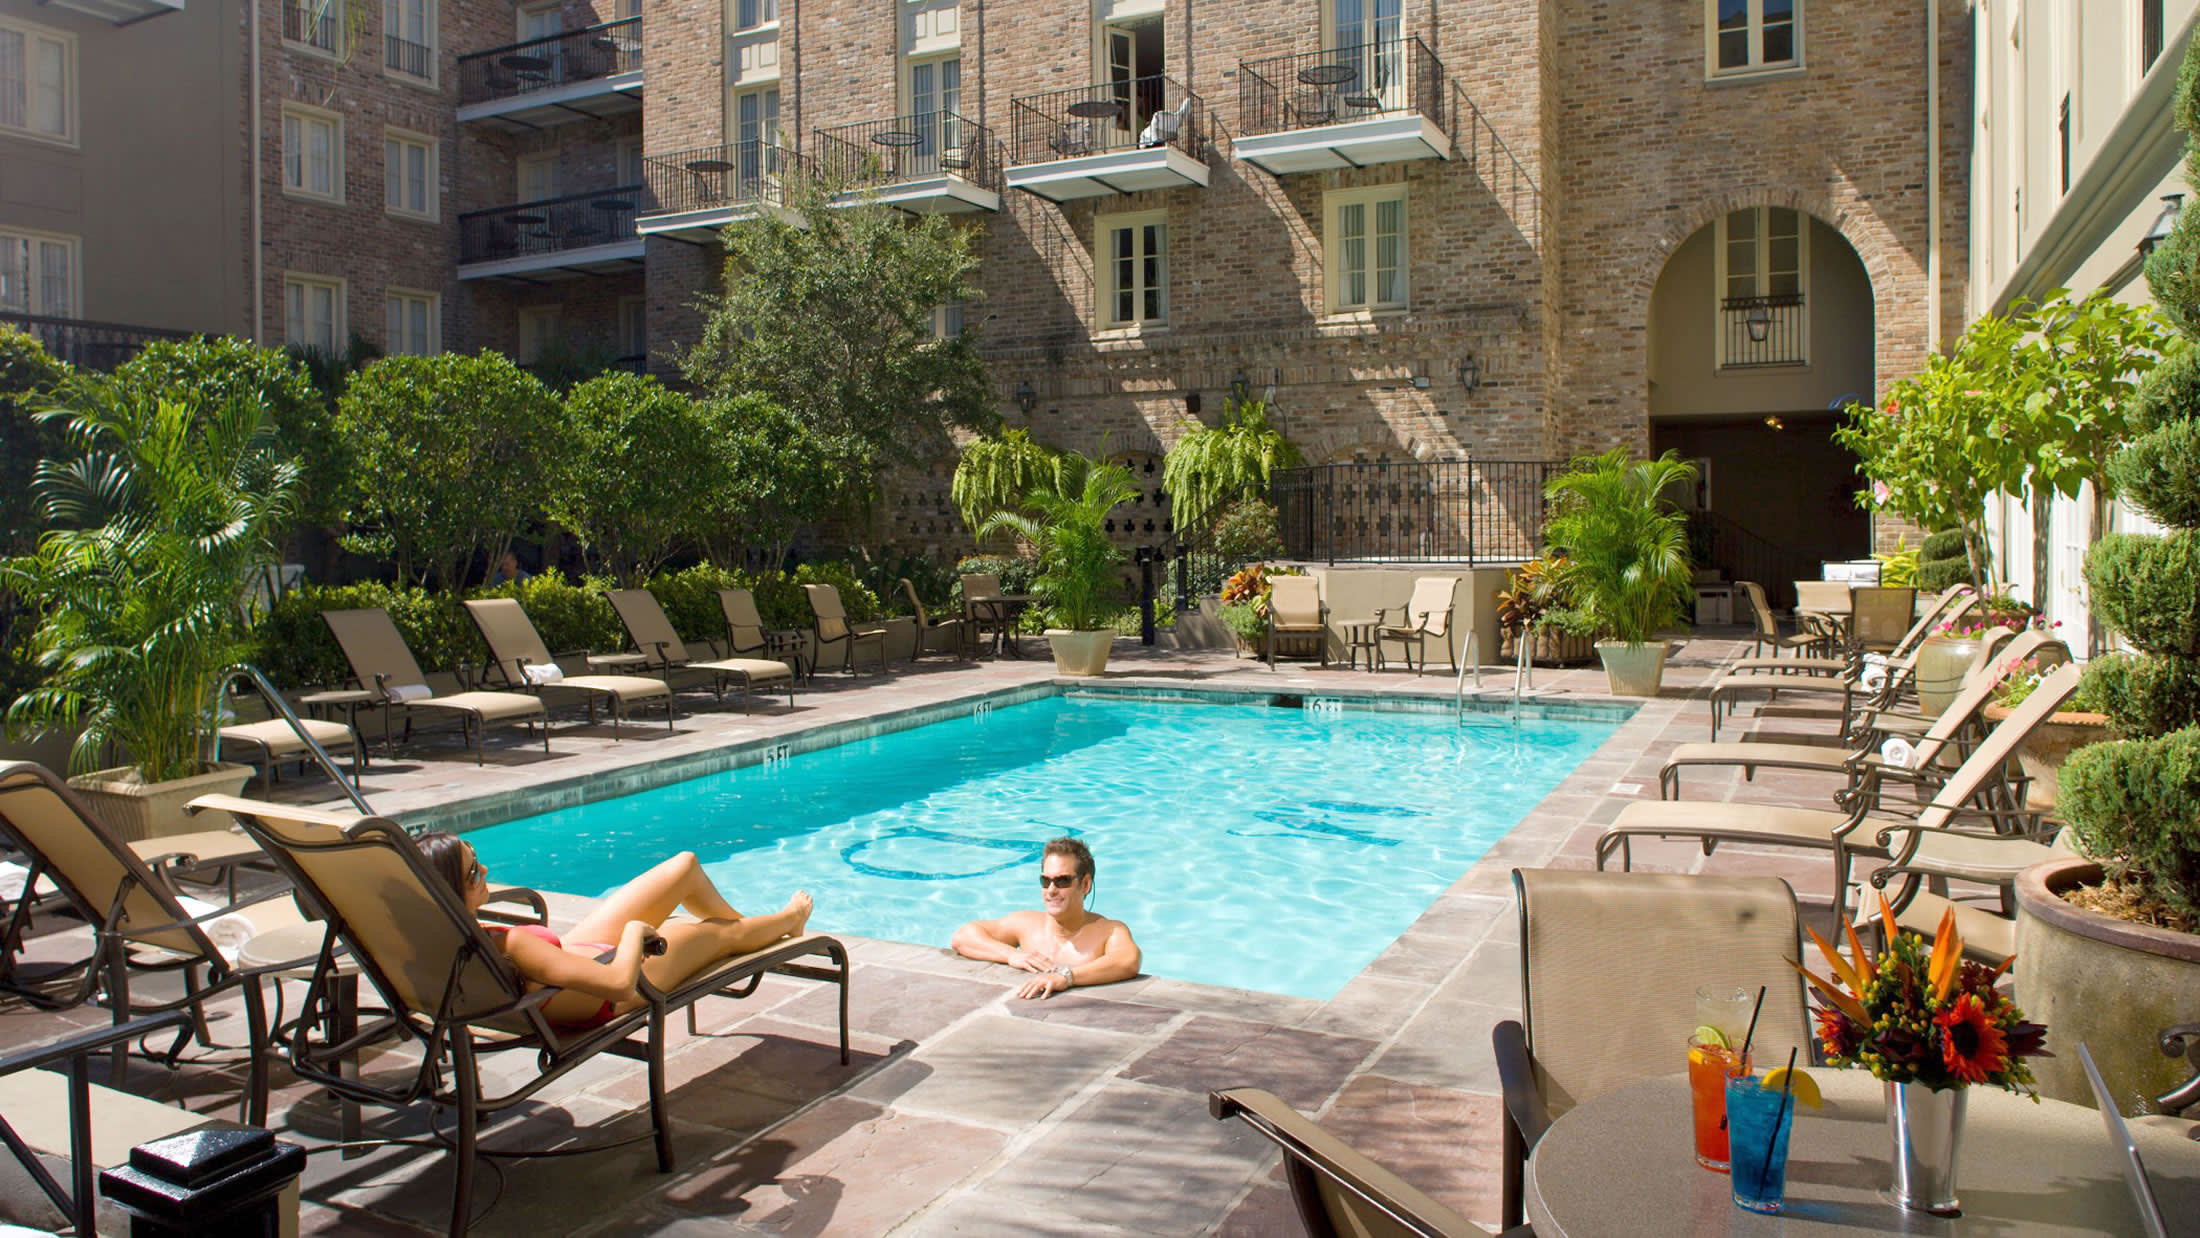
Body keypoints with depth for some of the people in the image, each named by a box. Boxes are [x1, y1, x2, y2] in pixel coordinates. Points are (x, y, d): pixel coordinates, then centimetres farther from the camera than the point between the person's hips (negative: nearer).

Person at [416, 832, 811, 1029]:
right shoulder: (510, 946, -46)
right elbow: (620, 982, -44)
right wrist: (635, 929, -28)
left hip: (576, 950, 8)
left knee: (686, 865, 19)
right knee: (723, 932, 18)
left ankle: (749, 927, 51)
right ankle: (788, 919, 55)